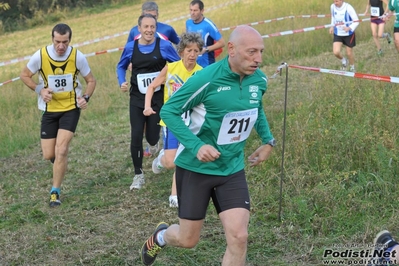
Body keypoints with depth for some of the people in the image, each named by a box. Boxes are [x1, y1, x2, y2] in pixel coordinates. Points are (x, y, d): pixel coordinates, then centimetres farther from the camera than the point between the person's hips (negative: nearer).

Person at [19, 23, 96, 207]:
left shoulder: (78, 57, -15)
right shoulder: (40, 56, -15)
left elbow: (91, 80, -1)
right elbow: (24, 75, 0)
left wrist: (85, 98, -20)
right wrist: (40, 90, -16)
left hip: (71, 108, -1)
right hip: (49, 110, 1)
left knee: (61, 150, -14)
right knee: (48, 155, 3)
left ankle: (55, 192, 3)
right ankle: (60, 162, 42)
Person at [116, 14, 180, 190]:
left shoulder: (164, 46, -8)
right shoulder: (130, 48, -1)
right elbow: (121, 66, 15)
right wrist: (122, 83, -2)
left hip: (158, 98, -2)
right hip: (137, 99, 2)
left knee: (152, 138, 0)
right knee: (136, 136, -5)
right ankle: (138, 175, 12)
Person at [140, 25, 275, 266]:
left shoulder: (259, 80, -4)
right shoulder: (207, 79, -23)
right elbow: (168, 111, -15)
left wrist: (268, 140, 5)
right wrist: (196, 146, -26)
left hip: (233, 169, 4)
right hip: (195, 167, -4)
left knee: (238, 237, -9)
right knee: (188, 240, 8)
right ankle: (161, 236, 45)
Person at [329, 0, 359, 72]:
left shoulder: (348, 8, -24)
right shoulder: (333, 7, -9)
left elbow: (356, 21, -16)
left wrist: (350, 28, -35)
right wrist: (332, 26, 2)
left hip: (349, 34, -3)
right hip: (337, 34, 3)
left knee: (349, 53, 10)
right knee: (336, 52, -12)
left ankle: (352, 67, 41)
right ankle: (343, 61, 23)